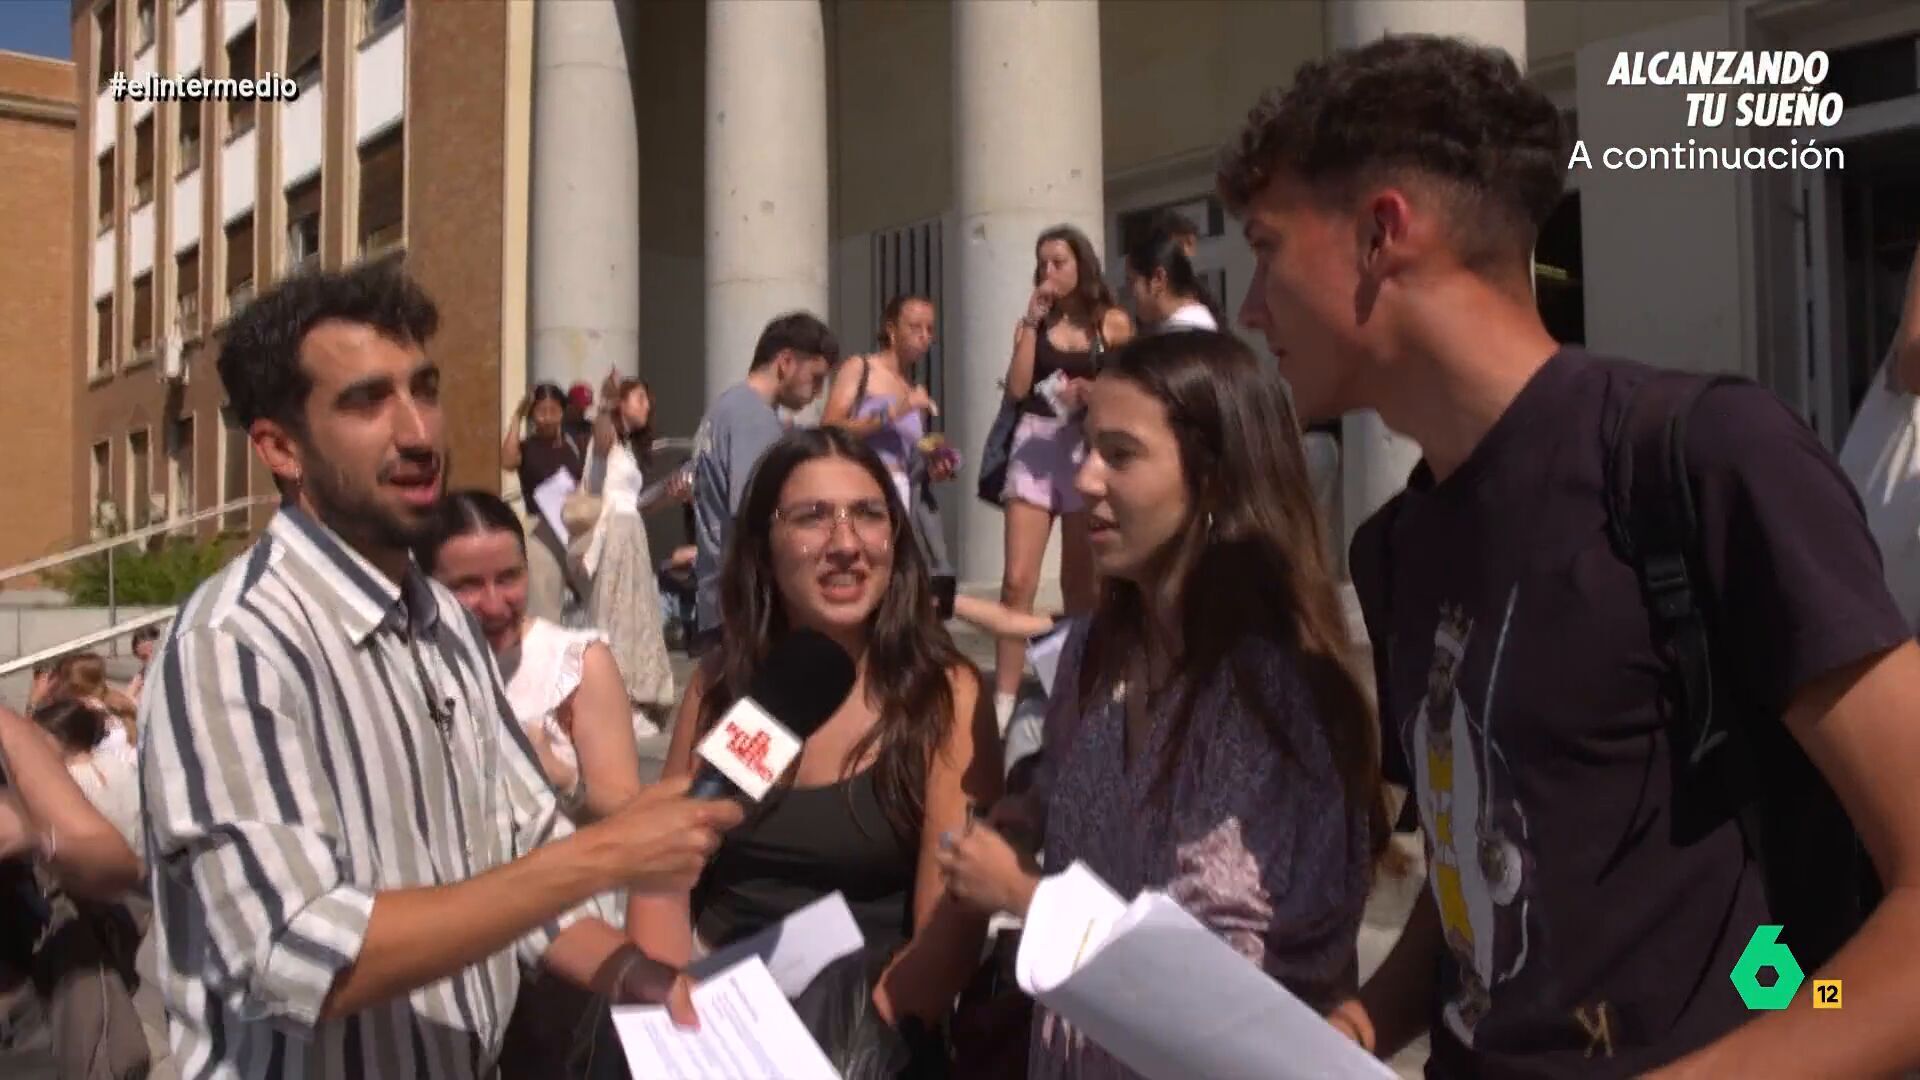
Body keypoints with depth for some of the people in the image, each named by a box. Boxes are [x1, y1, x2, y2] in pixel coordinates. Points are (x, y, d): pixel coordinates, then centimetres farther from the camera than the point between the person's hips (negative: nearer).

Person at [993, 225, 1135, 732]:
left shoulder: (1114, 322, 4)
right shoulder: (1035, 319, 9)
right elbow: (1017, 388, -3)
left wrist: (1092, 392, -13)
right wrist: (1030, 323, -5)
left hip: (1087, 449, -1)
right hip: (1033, 446, 1)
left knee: (1079, 583, 8)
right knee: (1017, 580, -9)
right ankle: (1004, 700, -6)